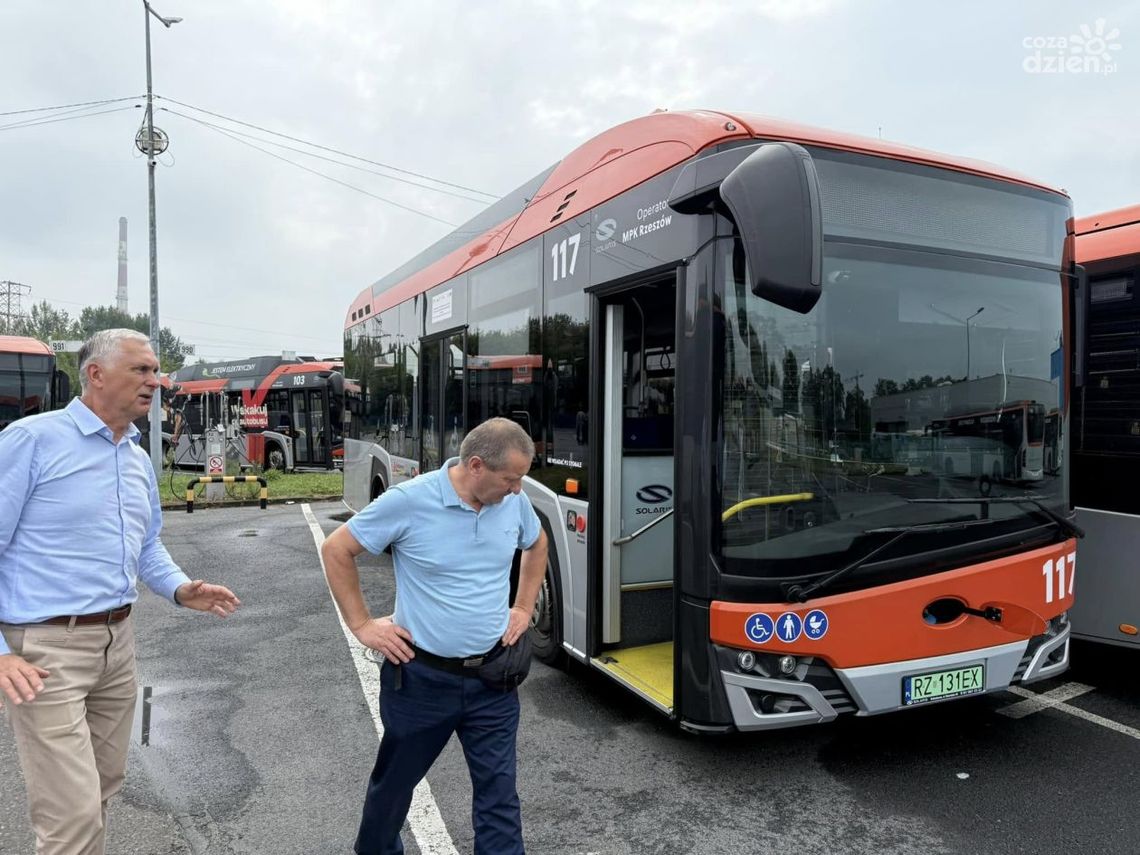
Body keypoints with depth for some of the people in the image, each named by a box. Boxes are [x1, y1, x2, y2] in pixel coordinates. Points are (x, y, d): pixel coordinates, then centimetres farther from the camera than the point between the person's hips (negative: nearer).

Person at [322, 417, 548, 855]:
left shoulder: (514, 502, -5)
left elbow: (537, 545, 18)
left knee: (499, 792, 7)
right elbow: (336, 550, -7)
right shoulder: (409, 501, -19)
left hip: (492, 678, 3)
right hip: (421, 678, -2)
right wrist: (362, 625, -6)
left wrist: (524, 608, 10)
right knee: (395, 781, 21)